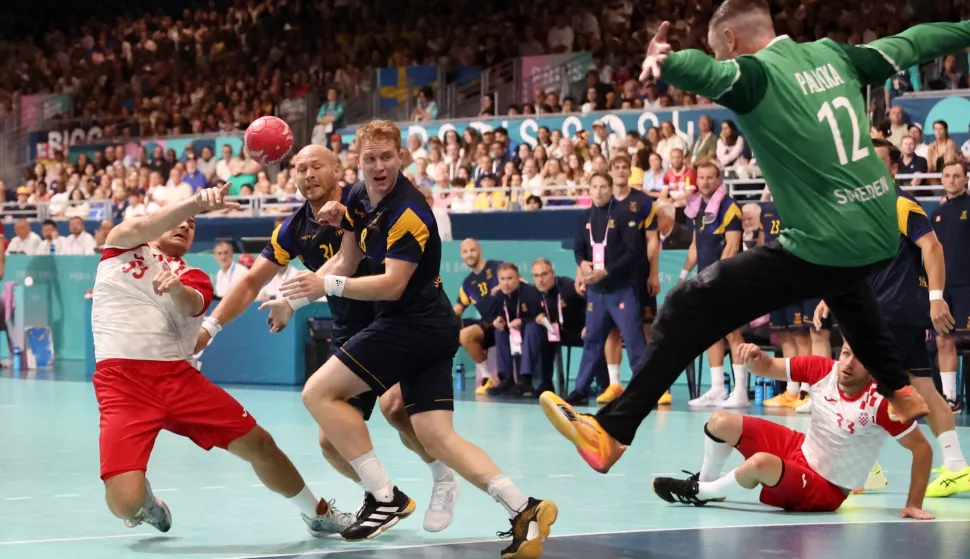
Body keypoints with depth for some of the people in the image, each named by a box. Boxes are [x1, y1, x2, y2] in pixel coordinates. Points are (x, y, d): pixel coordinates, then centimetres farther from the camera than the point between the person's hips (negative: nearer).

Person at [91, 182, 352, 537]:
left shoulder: (194, 279, 15)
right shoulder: (122, 246, 11)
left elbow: (189, 306, -10)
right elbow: (139, 229, -14)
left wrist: (176, 288, -35)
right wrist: (195, 201, -29)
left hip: (179, 377, 4)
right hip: (122, 381, -4)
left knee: (258, 443, 3)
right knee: (125, 501, -20)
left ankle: (318, 514, 28)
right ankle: (144, 504, 19)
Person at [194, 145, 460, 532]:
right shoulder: (294, 229, 2)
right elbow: (251, 283, 8)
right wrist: (210, 326, -3)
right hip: (350, 337, 6)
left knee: (393, 406, -29)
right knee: (332, 441, -2)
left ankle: (443, 479, -3)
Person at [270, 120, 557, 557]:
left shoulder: (408, 212, -18)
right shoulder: (358, 198, 9)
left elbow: (392, 285, -23)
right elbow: (345, 263, 18)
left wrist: (329, 285, -28)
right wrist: (296, 296, 9)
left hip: (414, 324, -9)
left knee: (319, 392, -9)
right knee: (436, 437, 1)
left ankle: (385, 497, -9)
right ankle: (525, 509, -7)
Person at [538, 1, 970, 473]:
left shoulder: (754, 74, -8)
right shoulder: (833, 55, 11)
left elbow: (709, 74, -31)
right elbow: (909, 43, 25)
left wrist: (665, 61, -51)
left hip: (821, 248, -7)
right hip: (882, 237, 8)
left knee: (688, 309, -4)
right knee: (842, 282, 44)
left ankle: (611, 434, -6)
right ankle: (900, 391, 48)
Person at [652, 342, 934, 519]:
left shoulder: (881, 402, -28)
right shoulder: (823, 369, -14)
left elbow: (922, 448, -22)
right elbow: (768, 367, -2)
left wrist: (914, 505, -25)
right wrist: (755, 358, -26)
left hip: (826, 489, -6)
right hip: (801, 450, 6)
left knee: (760, 463, -33)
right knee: (721, 423, -3)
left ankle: (699, 493, -5)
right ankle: (705, 481, 27)